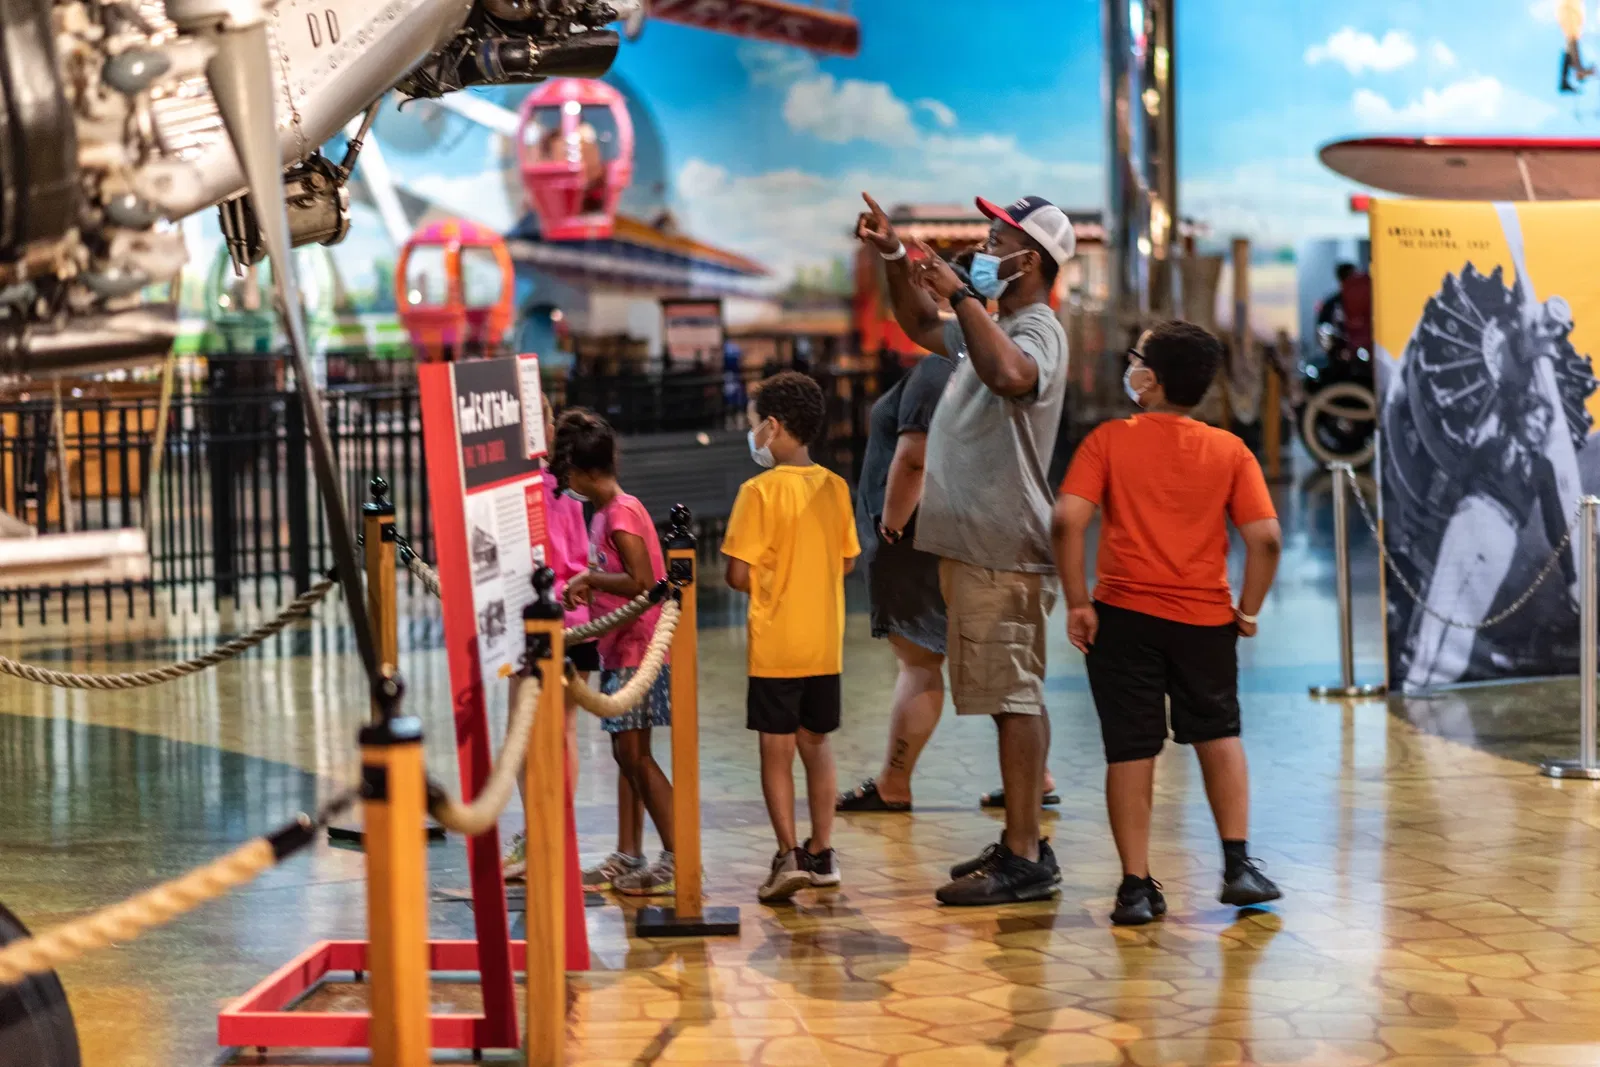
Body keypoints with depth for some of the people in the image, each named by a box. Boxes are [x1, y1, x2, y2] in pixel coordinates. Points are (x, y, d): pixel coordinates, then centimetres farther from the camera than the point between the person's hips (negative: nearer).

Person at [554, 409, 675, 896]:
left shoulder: (621, 513, -16)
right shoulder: (605, 513, 13)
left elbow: (641, 583, -25)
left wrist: (590, 578, -14)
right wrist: (588, 588, 8)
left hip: (636, 650, -10)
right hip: (618, 650, 10)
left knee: (634, 754, -7)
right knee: (627, 755, 13)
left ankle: (678, 856, -4)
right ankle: (627, 857, 20)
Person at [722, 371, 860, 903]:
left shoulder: (760, 491, -13)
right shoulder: (836, 487, 3)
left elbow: (738, 574, -14)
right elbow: (847, 561, 11)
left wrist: (764, 585, 6)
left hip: (775, 645, -5)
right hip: (826, 642, 5)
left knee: (776, 749, 1)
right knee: (816, 744, 15)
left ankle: (789, 854, -6)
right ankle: (821, 853, 20)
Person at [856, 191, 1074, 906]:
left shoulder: (1036, 329, -12)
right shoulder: (992, 328, 21)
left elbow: (1010, 375, -36)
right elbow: (921, 326, 37)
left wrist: (962, 292, -27)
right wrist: (893, 256, 23)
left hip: (1004, 551, -10)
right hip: (976, 545, 10)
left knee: (1015, 697, -9)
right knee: (1012, 697, 14)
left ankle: (1025, 860, -8)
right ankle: (1019, 842, 21)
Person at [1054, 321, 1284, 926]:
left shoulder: (1109, 440, -4)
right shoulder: (1229, 451, 1)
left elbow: (1068, 520, -15)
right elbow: (1266, 537, -7)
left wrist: (1077, 602, -8)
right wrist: (1248, 609, 3)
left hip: (1124, 616, -2)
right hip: (1205, 618, 2)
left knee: (1130, 752, 4)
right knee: (1218, 736, 19)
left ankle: (1136, 887, 6)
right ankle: (1238, 865, 15)